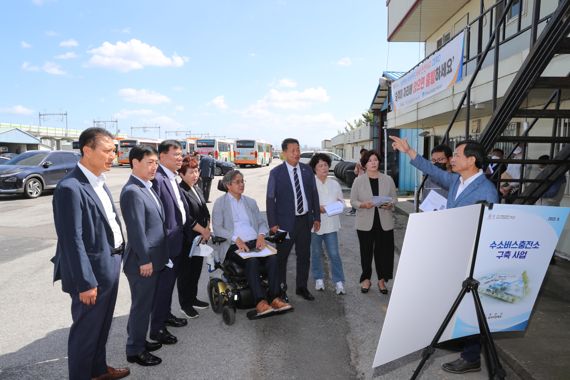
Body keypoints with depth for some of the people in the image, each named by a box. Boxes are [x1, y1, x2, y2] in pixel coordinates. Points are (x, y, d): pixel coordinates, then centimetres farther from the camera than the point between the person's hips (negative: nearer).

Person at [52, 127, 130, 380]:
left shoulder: (99, 183, 7)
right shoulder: (70, 188, -21)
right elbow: (72, 241, -22)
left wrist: (116, 258, 12)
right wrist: (85, 283, -19)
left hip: (109, 267, 9)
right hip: (92, 273, -9)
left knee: (102, 326, 24)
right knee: (86, 330, 10)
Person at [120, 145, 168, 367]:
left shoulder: (147, 187, 11)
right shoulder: (132, 192, -20)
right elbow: (136, 230, -23)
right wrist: (144, 260, -19)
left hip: (152, 259, 9)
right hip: (142, 261, -9)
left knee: (145, 304, 21)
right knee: (141, 305, 4)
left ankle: (138, 340, 36)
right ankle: (135, 350, 20)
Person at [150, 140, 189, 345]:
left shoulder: (172, 178, 11)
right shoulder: (157, 179, -20)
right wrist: (163, 241, -20)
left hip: (176, 240, 10)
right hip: (166, 242, -9)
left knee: (169, 281, 22)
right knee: (162, 284, 2)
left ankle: (166, 315, 39)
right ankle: (157, 328, 16)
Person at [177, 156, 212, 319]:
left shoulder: (197, 189, 11)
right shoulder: (180, 191, -16)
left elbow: (205, 212, 13)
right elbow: (186, 218, -20)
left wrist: (207, 229, -2)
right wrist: (203, 231, -13)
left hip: (200, 237, 8)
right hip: (187, 239, -8)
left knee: (196, 269, 18)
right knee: (185, 272, 6)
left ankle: (193, 298, 34)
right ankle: (185, 305, 20)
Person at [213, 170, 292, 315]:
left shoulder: (251, 202, 22)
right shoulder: (220, 203, 6)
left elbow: (262, 222, 20)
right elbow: (217, 228, -3)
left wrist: (261, 235, -3)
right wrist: (236, 239, -18)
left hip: (254, 242, 4)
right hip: (234, 245, -4)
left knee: (273, 258, -25)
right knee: (252, 261, -34)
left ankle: (274, 298, -25)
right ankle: (260, 302, -32)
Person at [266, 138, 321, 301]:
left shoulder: (307, 169, 5)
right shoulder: (276, 173, -8)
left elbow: (314, 194, 9)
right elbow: (270, 199, -7)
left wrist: (317, 217, 7)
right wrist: (273, 224, -11)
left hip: (305, 220, 4)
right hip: (285, 221, -4)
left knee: (304, 256, 14)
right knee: (282, 256, 7)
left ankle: (302, 287, 30)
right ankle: (281, 289, 24)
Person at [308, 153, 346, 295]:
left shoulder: (334, 184, 8)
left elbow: (342, 201, 14)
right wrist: (318, 208, -20)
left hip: (331, 224, 2)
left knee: (334, 254, -1)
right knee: (316, 253, 12)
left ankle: (339, 282, 7)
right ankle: (319, 279, 28)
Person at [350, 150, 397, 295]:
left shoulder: (388, 179, 5)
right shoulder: (358, 181, 1)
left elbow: (394, 198, 8)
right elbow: (353, 201, 1)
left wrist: (390, 204, -13)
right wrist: (363, 205, -18)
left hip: (385, 222, 1)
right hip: (365, 223, -1)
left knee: (383, 251, 4)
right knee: (366, 252, 7)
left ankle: (382, 280, 21)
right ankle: (366, 279, 23)